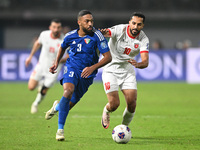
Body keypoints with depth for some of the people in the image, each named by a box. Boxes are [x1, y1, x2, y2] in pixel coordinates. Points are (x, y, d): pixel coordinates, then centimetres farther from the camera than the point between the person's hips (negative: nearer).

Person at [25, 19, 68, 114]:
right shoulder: (44, 34, -13)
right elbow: (38, 43, 10)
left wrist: (60, 60, -30)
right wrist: (30, 56, 15)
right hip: (41, 65, 2)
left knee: (43, 92, 4)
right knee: (31, 87, -8)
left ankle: (36, 104, 36)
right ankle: (41, 84, 27)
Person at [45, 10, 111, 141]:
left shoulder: (97, 36, -15)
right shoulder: (70, 36, -4)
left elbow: (108, 57, -17)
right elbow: (63, 47, 21)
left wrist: (93, 67, -29)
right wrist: (56, 63, 17)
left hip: (87, 74, 0)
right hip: (72, 69, 0)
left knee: (71, 103, 9)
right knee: (68, 91, -30)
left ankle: (57, 106, 49)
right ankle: (60, 129, -22)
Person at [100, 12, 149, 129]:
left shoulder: (143, 39, -12)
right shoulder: (120, 30, -19)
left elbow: (145, 62, -21)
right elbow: (107, 33, -38)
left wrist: (138, 64, -45)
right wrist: (103, 32, -64)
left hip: (128, 71, 3)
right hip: (111, 70, -3)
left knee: (132, 104, -10)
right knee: (114, 104, -13)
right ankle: (106, 111, 25)